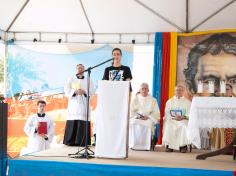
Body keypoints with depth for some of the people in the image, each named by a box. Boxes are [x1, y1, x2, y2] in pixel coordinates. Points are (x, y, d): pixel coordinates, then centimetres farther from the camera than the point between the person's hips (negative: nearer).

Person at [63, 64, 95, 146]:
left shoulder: (88, 81, 16)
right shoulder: (71, 80, 13)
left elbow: (92, 91, 5)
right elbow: (67, 90, 1)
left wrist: (84, 91, -13)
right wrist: (75, 91, -16)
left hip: (84, 105, 1)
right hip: (73, 105, -1)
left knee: (83, 124, -8)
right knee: (72, 123, -9)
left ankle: (82, 142, -7)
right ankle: (71, 142, -8)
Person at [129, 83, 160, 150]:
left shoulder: (153, 100, 11)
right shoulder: (135, 99, 14)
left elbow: (156, 113, 5)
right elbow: (131, 111, 7)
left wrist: (148, 116, -13)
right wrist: (137, 116, -13)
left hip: (148, 119, -1)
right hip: (136, 118, 1)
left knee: (148, 124, -36)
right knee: (134, 124, -34)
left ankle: (145, 146, -30)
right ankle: (134, 145, -30)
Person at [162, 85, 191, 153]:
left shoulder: (188, 102, 15)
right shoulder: (169, 102, 19)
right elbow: (167, 114, 9)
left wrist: (182, 117, -18)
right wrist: (173, 117, -11)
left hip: (183, 120, -1)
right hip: (171, 120, 1)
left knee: (185, 127, -35)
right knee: (168, 126, -33)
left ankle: (183, 145, -29)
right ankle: (169, 145, -27)